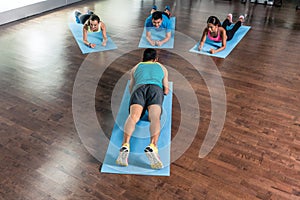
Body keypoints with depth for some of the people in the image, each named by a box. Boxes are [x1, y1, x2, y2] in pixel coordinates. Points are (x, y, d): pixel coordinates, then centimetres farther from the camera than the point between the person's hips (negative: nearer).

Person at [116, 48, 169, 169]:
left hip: (139, 88, 1)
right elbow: (166, 91, 32)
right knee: (155, 117, -26)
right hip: (155, 88, 0)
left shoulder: (136, 67, 37)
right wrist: (165, 89, 55)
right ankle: (152, 147, -53)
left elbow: (131, 90, 37)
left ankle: (125, 146, -52)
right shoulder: (162, 67, 36)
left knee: (133, 116, -25)